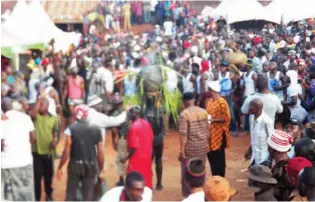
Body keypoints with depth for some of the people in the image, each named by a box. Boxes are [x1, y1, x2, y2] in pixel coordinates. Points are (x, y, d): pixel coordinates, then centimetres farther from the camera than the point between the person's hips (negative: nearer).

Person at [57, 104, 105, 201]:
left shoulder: (71, 128, -8)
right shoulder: (96, 129, -1)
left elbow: (66, 151, -11)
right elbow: (100, 152, -1)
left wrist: (60, 167, -1)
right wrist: (101, 168, 10)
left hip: (75, 165, -1)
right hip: (91, 166, 1)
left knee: (70, 193, 13)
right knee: (88, 194, 9)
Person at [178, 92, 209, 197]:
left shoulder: (184, 114, -16)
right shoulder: (203, 112, 2)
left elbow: (183, 134, -19)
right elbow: (207, 130, 8)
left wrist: (182, 151, -15)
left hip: (190, 147, -5)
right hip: (202, 146, 6)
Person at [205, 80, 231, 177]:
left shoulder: (222, 102, -15)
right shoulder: (208, 101, 9)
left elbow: (227, 117, -17)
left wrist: (213, 120, -20)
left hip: (219, 134, -8)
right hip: (210, 133, 8)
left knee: (219, 158, 1)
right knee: (211, 156, 13)